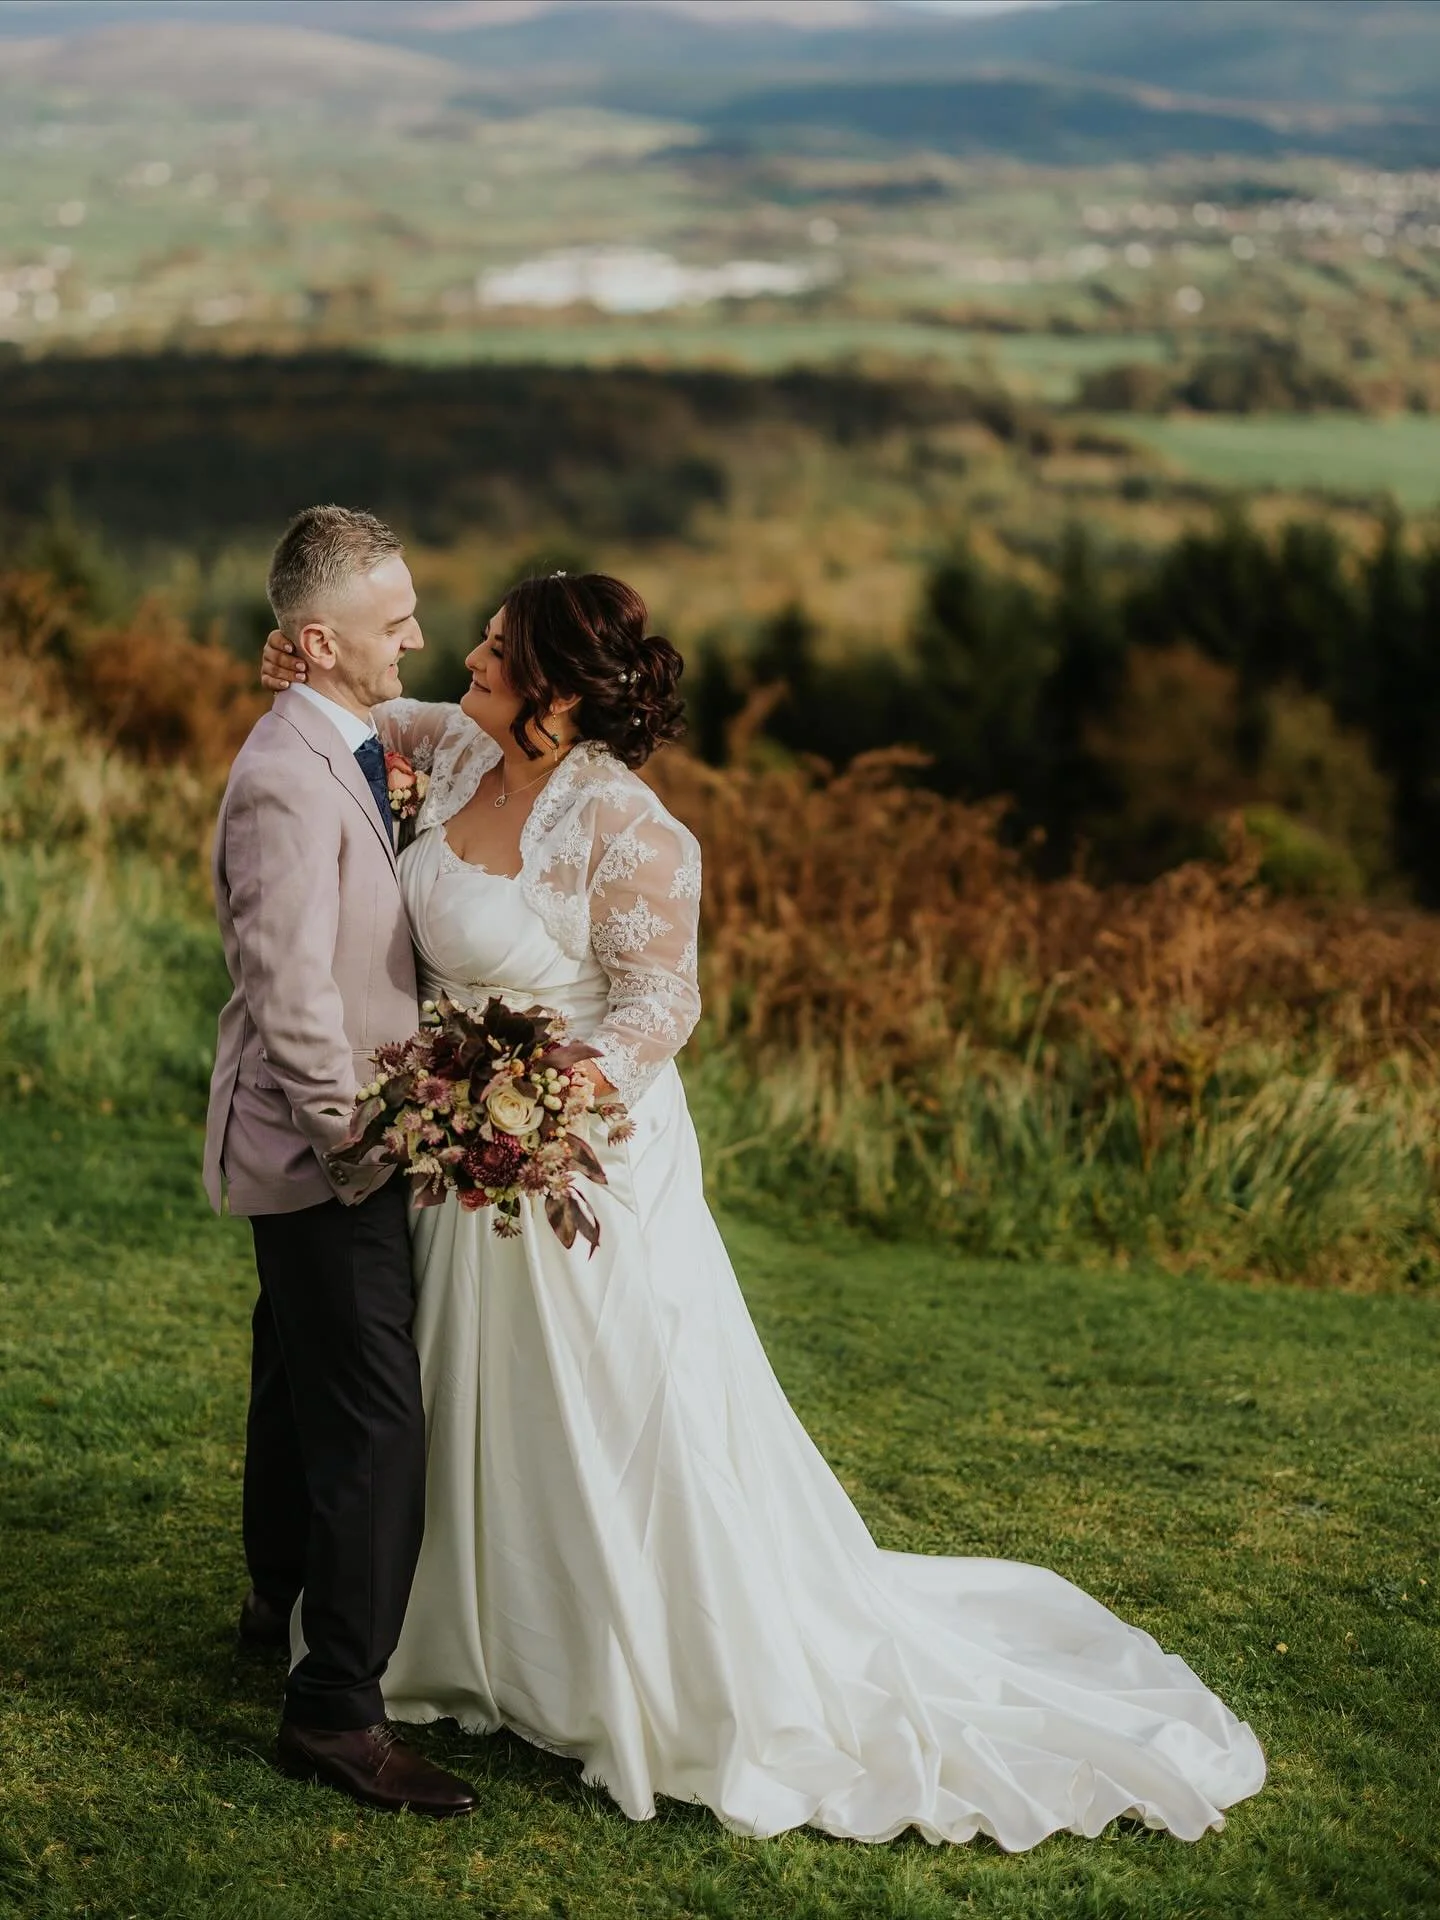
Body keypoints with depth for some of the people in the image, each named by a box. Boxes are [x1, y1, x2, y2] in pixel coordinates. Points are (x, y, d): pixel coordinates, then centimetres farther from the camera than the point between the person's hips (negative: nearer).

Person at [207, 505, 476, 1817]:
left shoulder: (347, 749, 8)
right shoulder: (289, 780, -23)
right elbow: (293, 997, -26)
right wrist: (362, 1145, -20)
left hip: (323, 1140, 10)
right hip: (321, 1151, -10)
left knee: (301, 1380, 24)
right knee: (377, 1424, -9)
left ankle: (283, 1601, 43)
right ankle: (336, 1709, -3)